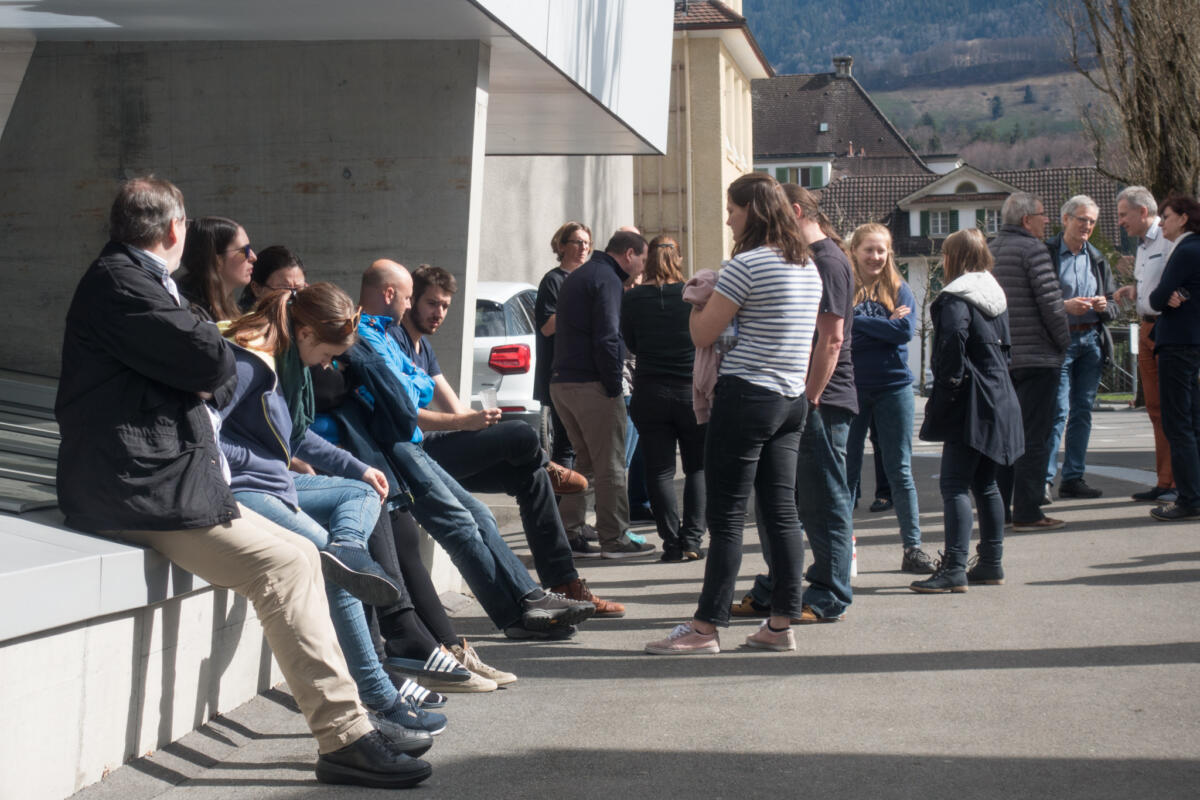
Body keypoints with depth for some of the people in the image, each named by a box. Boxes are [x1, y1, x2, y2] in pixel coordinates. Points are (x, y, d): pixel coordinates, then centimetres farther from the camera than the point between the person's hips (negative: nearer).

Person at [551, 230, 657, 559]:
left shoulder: (577, 276, 20)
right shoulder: (607, 279, -11)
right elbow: (607, 338, -19)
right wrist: (614, 387, -14)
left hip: (561, 382, 9)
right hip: (591, 384, -9)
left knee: (584, 461, 17)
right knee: (610, 466, -2)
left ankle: (568, 532, 17)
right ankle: (614, 539, 1)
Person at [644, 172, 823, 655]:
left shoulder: (746, 265, -14)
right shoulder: (808, 267, 12)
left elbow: (702, 336, -8)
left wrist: (696, 301, 8)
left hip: (747, 395, -8)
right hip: (792, 399, 8)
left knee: (726, 515, -4)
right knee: (782, 511, 9)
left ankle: (706, 627, 0)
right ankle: (781, 623, 12)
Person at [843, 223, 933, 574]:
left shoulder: (899, 290, 4)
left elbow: (905, 330, -11)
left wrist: (859, 323, -12)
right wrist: (884, 326, -14)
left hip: (893, 387, 1)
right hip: (851, 387, 0)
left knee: (900, 470, 4)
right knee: (846, 469, 5)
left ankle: (913, 547, 9)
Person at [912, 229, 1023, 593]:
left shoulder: (955, 299, -12)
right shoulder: (995, 296, 16)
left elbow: (952, 349, -22)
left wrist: (943, 398, -17)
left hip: (971, 405, -9)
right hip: (999, 400, 9)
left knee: (954, 483, -9)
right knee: (985, 483, 15)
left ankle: (954, 568, -14)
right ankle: (991, 563, 19)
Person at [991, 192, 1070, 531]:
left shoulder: (987, 251, 11)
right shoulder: (1032, 249, -11)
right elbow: (1050, 302, -16)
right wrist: (1064, 342, -4)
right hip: (1036, 357, -7)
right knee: (1033, 436, -3)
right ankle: (1027, 512, -3)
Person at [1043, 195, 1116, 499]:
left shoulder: (1097, 258, 15)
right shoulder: (1046, 254, -4)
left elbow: (1113, 305, 18)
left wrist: (1104, 306, -3)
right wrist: (1065, 306, -19)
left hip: (1092, 340, 6)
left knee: (1083, 411, 7)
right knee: (1058, 411, -10)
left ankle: (1073, 478, 13)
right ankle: (1044, 478, -7)